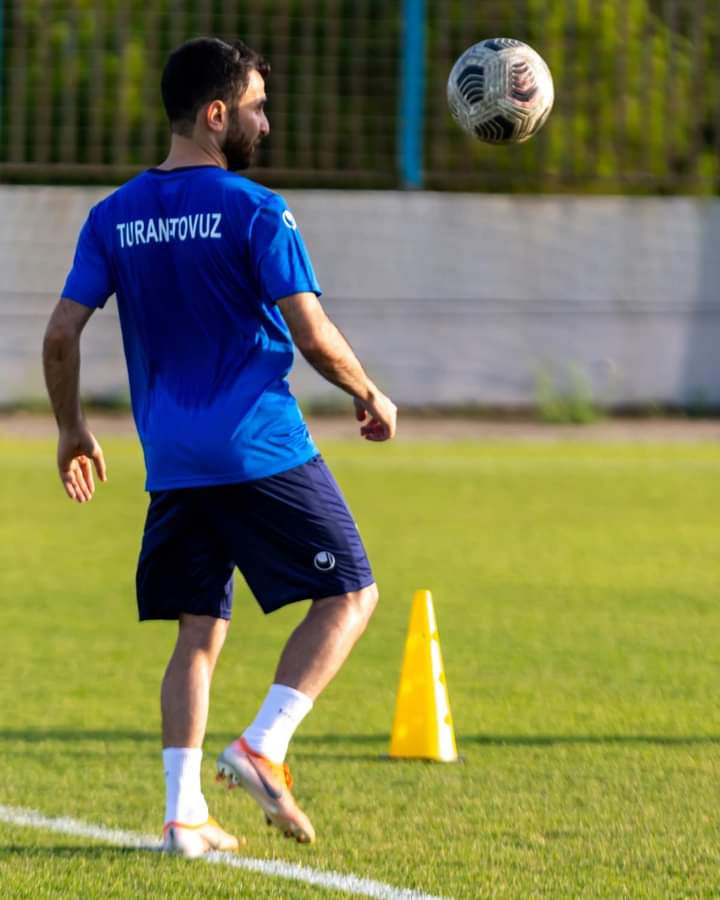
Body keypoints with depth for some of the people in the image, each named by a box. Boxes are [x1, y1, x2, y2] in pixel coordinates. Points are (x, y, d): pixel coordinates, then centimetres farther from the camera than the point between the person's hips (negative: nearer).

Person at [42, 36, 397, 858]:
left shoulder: (115, 217, 7)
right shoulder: (255, 212, -9)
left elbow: (61, 335, 5)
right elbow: (313, 337, -11)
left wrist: (71, 430, 20)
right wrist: (370, 398, 6)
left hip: (172, 466, 6)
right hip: (262, 450, -6)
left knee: (198, 632, 12)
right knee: (348, 595, 7)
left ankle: (183, 812, 2)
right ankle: (261, 750, -8)